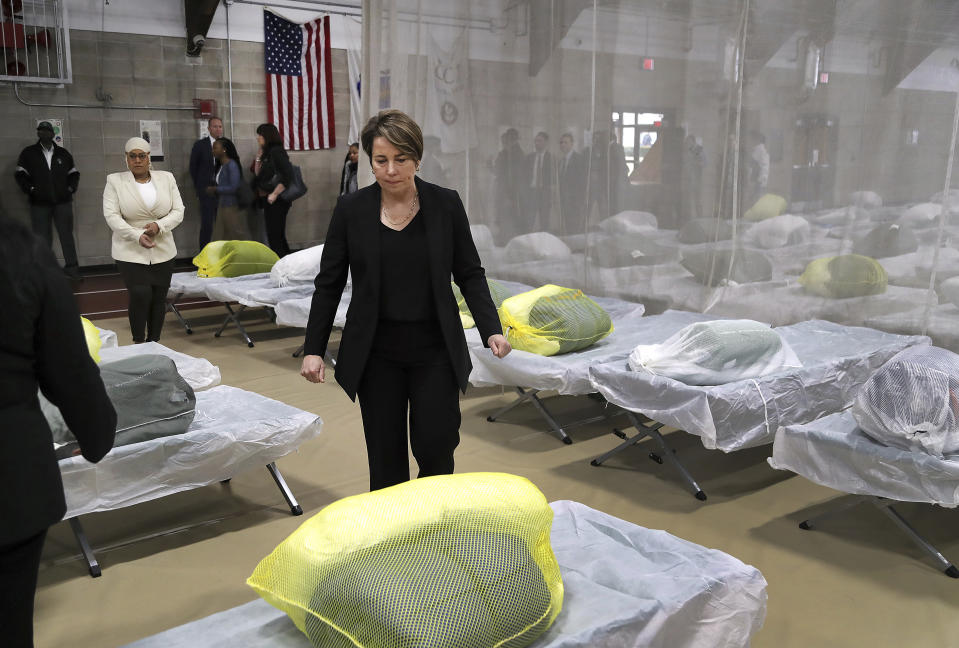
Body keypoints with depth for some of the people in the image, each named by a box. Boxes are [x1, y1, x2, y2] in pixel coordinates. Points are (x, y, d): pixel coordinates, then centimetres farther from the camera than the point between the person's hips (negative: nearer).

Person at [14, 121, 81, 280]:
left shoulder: (63, 153, 11)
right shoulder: (29, 153, 6)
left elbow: (74, 173, 18)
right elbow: (20, 174, 5)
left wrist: (71, 188, 4)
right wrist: (30, 189, -7)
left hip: (63, 201, 1)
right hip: (39, 203, -1)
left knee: (67, 235, 0)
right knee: (43, 239, 0)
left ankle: (71, 267, 3)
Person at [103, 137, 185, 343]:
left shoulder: (166, 179, 8)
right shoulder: (115, 181, 1)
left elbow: (178, 211, 4)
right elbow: (111, 215, -7)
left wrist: (159, 225, -15)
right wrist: (137, 235, -21)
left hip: (163, 251, 3)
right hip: (130, 252, -3)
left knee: (159, 298, 5)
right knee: (140, 295, -16)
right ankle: (138, 343, -1)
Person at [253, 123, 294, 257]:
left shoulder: (277, 151, -11)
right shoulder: (267, 153, 16)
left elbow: (288, 175, -21)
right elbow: (260, 177, 15)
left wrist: (274, 194, -19)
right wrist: (258, 159, 7)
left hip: (277, 201, -10)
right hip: (269, 201, 10)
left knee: (275, 237, -9)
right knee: (279, 236, 14)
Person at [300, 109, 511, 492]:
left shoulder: (446, 205, -4)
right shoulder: (351, 210, -4)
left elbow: (469, 274, 1)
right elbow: (329, 283, 1)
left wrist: (491, 330, -11)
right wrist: (313, 349, -3)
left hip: (435, 349, 0)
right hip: (377, 353, 0)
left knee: (436, 446, -1)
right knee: (385, 456, 5)